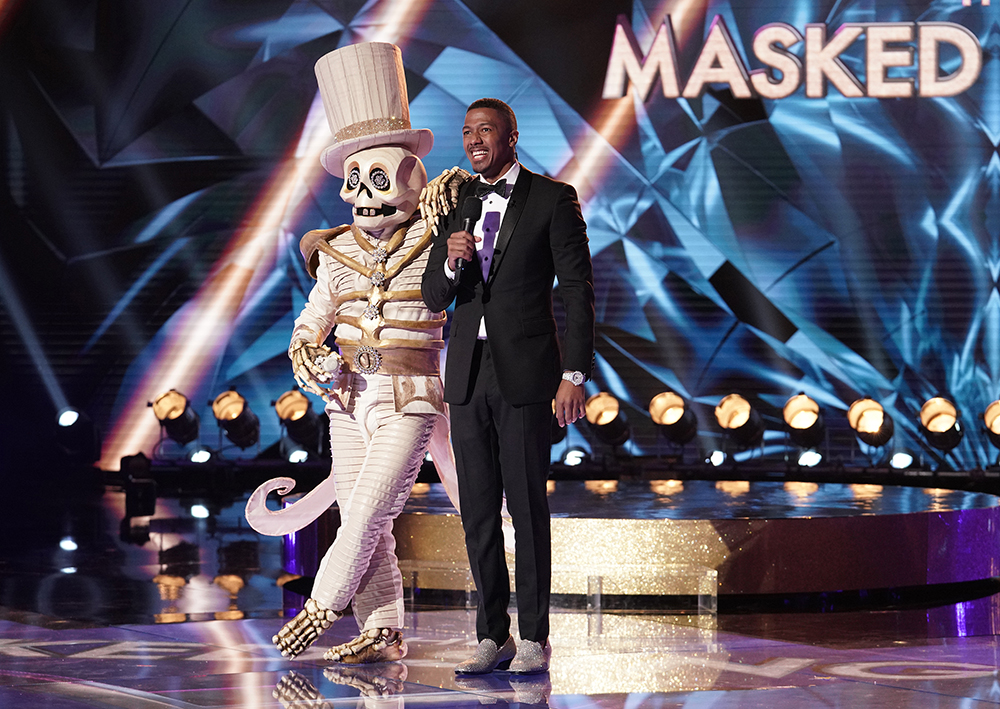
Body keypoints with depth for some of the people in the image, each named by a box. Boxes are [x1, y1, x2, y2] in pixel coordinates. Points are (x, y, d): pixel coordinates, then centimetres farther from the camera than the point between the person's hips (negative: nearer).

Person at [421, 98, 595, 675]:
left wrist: (576, 373, -12)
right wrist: (451, 263, -12)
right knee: (478, 510, 6)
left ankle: (534, 638, 3)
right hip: (469, 374, 5)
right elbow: (434, 299, 11)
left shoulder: (553, 199, -2)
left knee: (528, 507, -3)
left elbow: (579, 288, -5)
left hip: (527, 374, -5)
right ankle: (494, 636, 13)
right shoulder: (456, 203, 12)